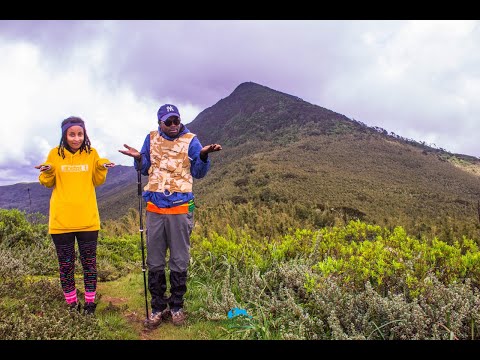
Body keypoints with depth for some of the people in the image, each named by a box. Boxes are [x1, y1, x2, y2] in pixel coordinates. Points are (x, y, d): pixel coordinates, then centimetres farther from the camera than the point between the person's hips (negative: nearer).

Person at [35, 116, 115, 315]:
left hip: (87, 219, 0)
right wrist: (47, 172, -14)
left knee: (89, 262, 8)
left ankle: (90, 302, 21)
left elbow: (97, 181, 7)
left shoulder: (91, 153, 1)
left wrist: (102, 168, -11)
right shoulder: (55, 154, 0)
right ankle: (72, 304, 23)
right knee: (65, 264, 8)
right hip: (61, 220, 0)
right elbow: (48, 183, 7)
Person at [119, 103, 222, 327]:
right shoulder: (151, 139, 9)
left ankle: (176, 306, 21)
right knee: (154, 262, 8)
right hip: (154, 208, 3)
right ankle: (158, 307, 22)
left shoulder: (190, 140, 1)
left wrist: (203, 155, -16)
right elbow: (144, 169, 16)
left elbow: (198, 173, 1)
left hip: (180, 208, -2)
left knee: (179, 261, 6)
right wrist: (138, 158, -5)